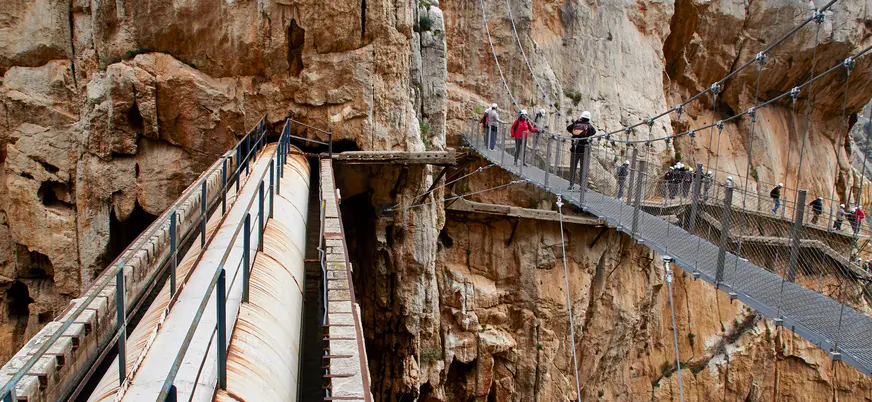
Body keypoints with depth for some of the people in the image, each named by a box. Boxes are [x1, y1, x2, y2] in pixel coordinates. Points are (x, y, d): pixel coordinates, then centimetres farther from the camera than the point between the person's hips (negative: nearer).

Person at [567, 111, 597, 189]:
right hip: (584, 150, -2)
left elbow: (568, 128, 19)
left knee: (572, 168, 9)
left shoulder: (575, 125, 2)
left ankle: (571, 184, 5)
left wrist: (575, 122, 26)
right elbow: (594, 132, 13)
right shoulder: (589, 126, -3)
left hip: (575, 150, 2)